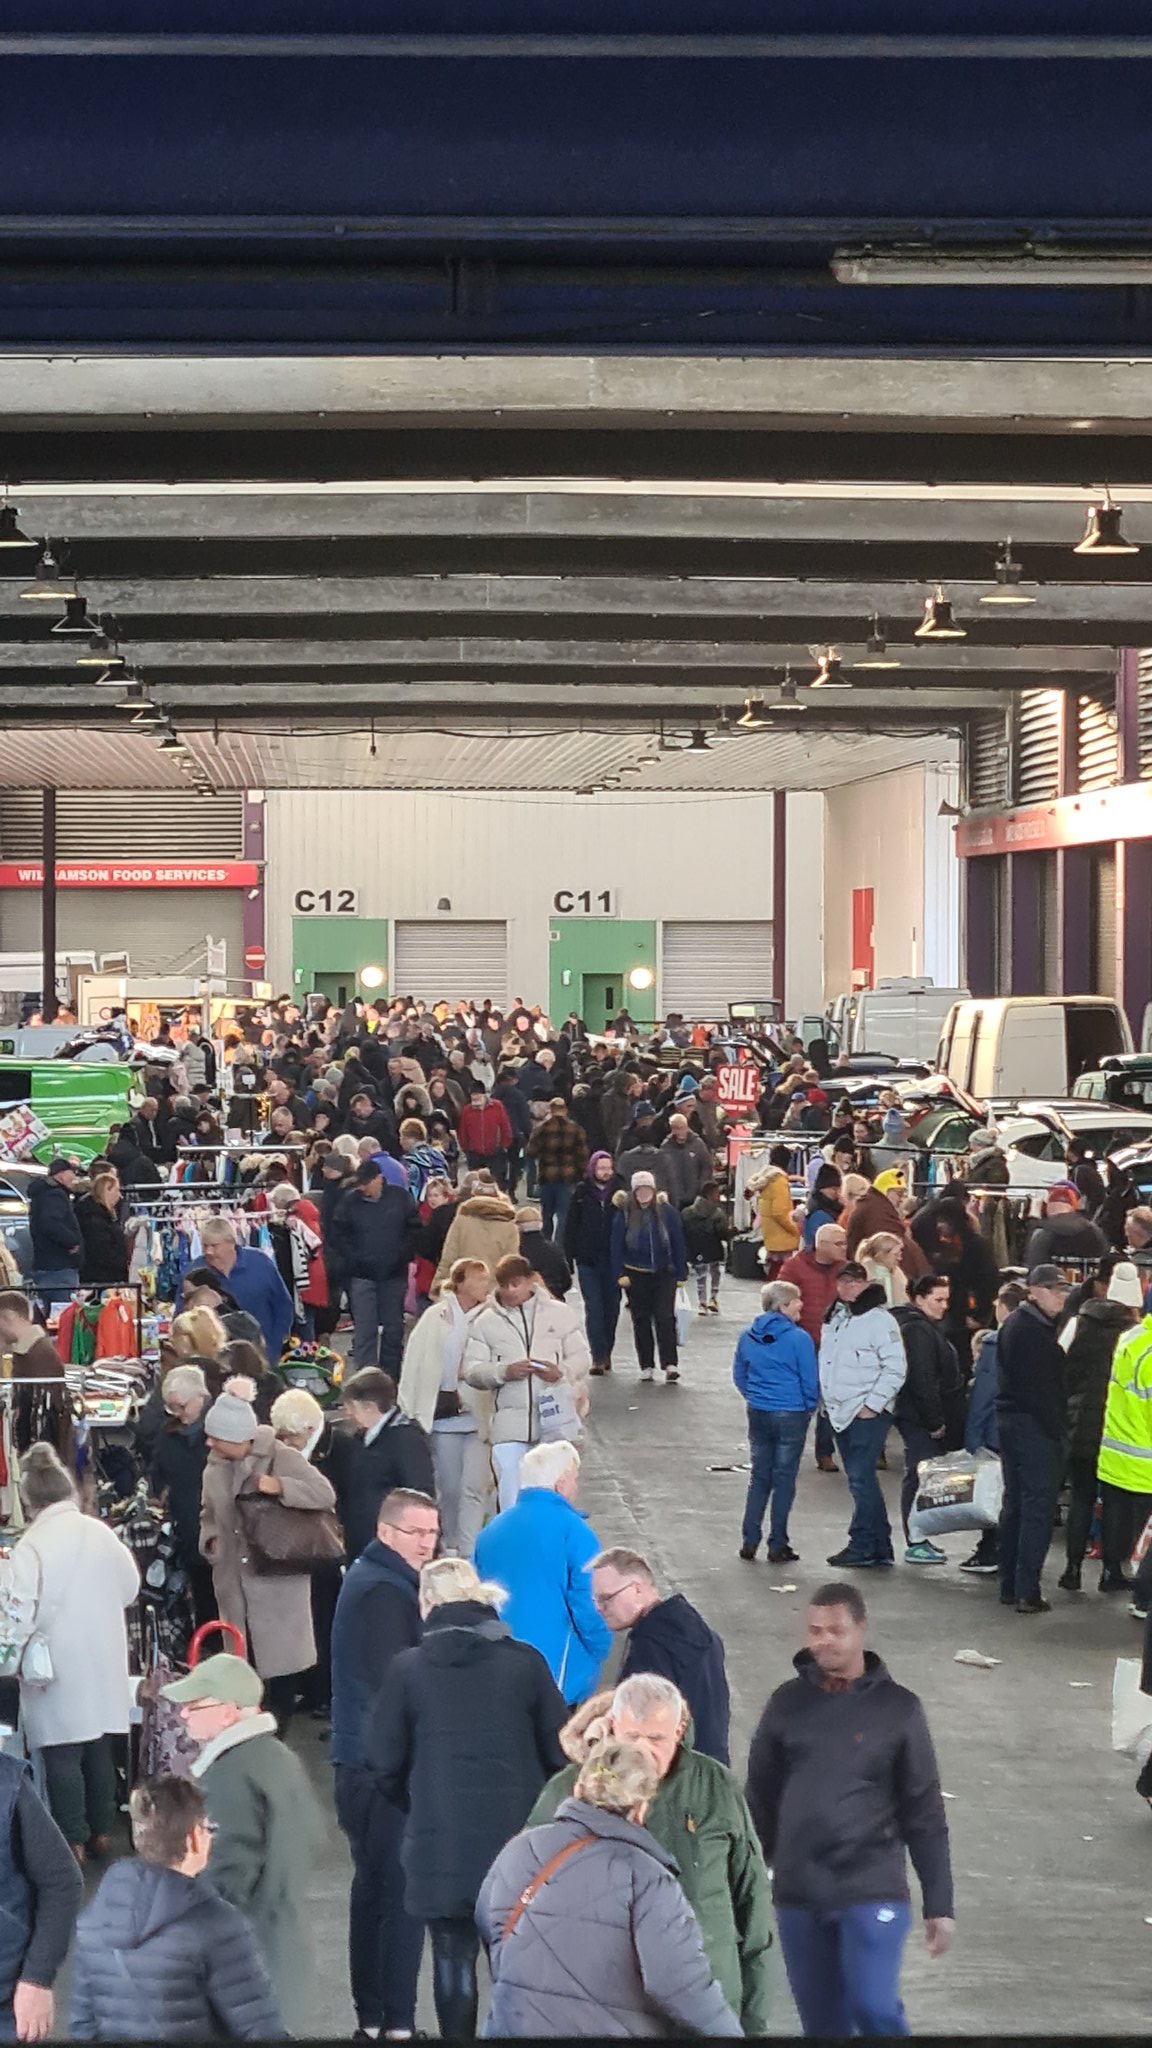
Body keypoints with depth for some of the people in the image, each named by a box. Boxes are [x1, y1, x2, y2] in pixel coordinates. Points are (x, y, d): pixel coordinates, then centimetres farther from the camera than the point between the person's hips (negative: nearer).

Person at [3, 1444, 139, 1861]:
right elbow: (130, 1588, 11)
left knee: (62, 1755, 3)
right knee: (99, 1748, 15)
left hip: (57, 1669, -5)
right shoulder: (101, 1534, -2)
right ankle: (101, 1832, 23)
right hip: (103, 1662, 5)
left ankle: (73, 1841, 6)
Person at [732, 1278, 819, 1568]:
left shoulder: (747, 1337, 2)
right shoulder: (798, 1339, -15)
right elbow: (810, 1381, -10)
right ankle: (778, 1547, 8)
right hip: (791, 1415, -5)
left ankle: (749, 1542, 14)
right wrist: (810, 1408, 6)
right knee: (784, 1479, 4)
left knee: (759, 1476, 15)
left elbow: (739, 1375, 10)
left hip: (757, 1414, 5)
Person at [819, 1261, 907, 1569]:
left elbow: (895, 1368, -14)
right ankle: (880, 1547, 17)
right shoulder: (834, 1319, 15)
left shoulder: (879, 1319, -10)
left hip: (869, 1413, -8)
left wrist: (873, 1404, -16)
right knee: (860, 1479, 11)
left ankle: (862, 1546, -6)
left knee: (861, 1478, -11)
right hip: (841, 1413, 8)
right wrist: (827, 1400, 14)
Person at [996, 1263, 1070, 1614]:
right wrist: (1056, 1430, -18)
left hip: (1011, 1422, 11)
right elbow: (1039, 1389, -22)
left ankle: (1009, 1585, 20)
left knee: (1015, 1503, 15)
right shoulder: (1034, 1331, -17)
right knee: (1038, 1507, -8)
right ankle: (1027, 1592, -10)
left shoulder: (1014, 1325, 16)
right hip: (1034, 1426, -11)